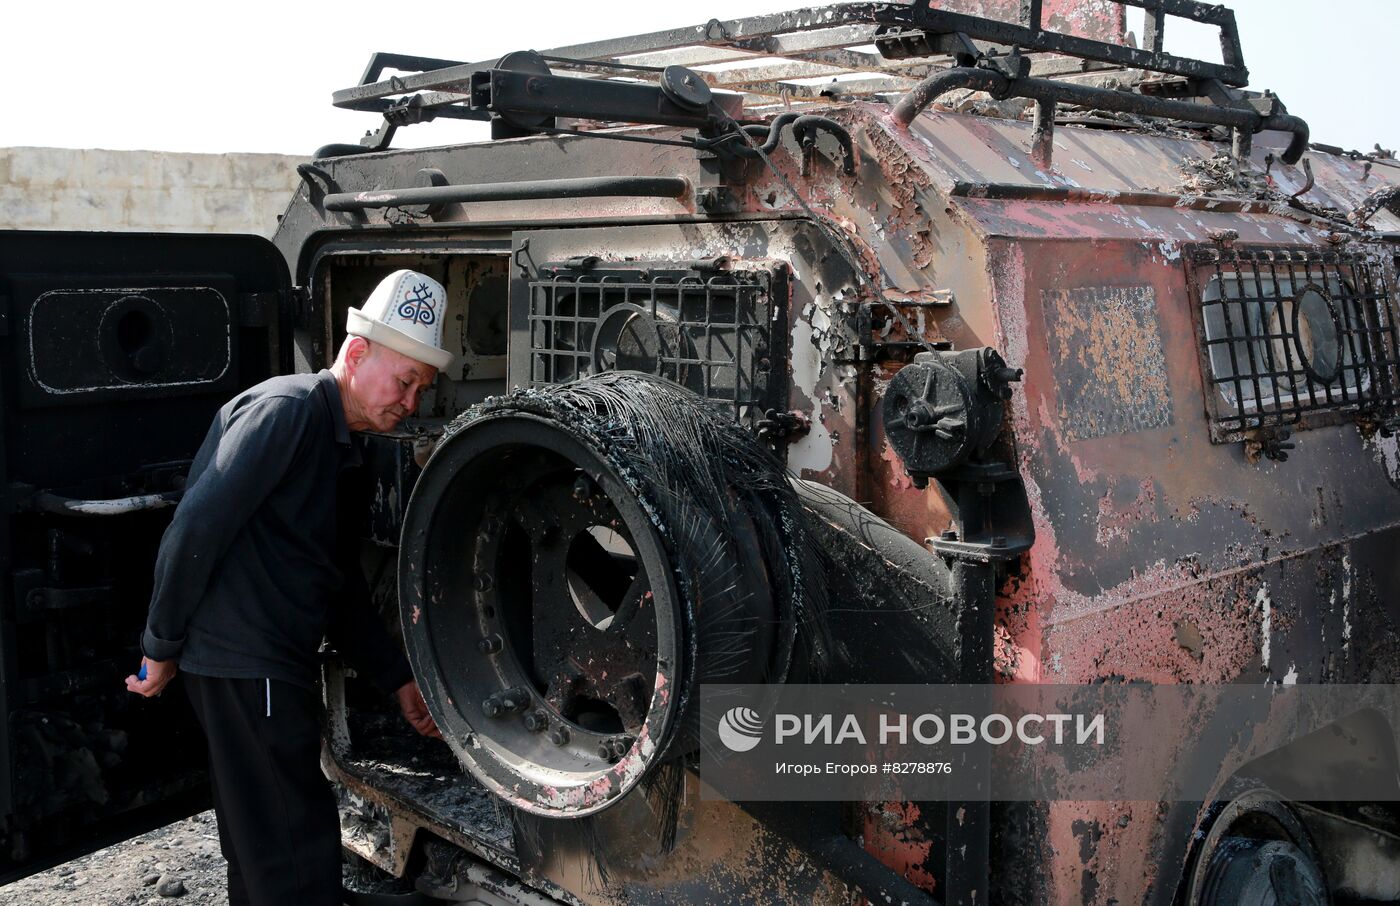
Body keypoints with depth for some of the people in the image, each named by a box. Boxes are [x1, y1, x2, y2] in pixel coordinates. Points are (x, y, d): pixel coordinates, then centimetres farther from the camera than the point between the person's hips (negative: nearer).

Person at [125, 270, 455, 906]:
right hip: (242, 661, -10)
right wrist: (161, 648, -13)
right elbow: (197, 529, -20)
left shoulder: (336, 445, 16)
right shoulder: (290, 408, -14)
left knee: (263, 852, 21)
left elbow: (339, 585, 20)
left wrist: (398, 680, 19)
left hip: (271, 664, 10)